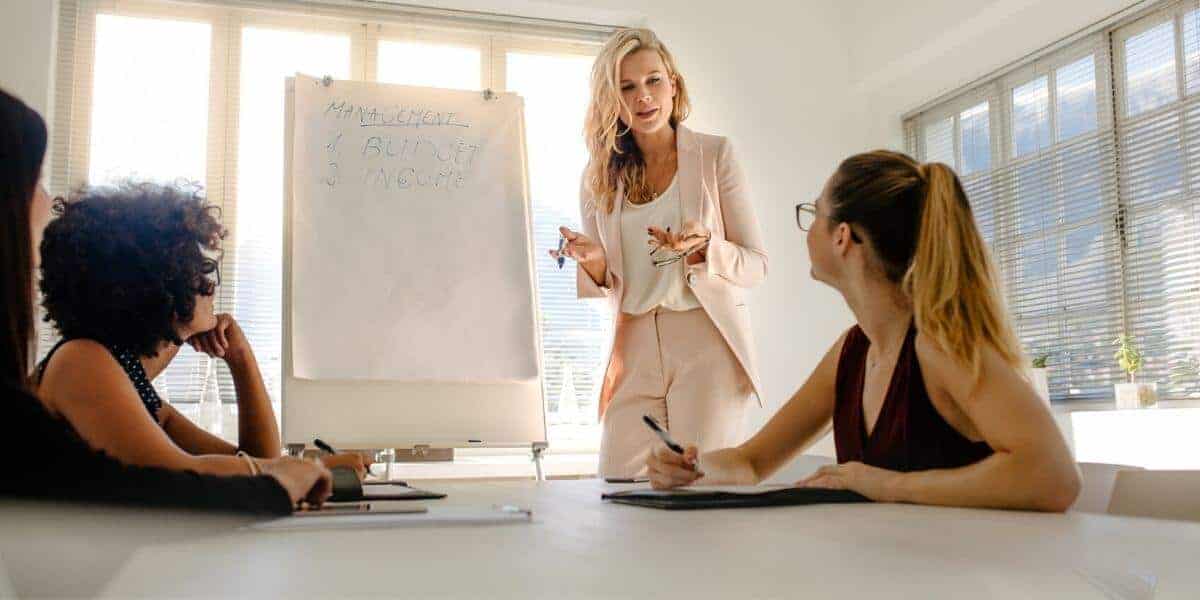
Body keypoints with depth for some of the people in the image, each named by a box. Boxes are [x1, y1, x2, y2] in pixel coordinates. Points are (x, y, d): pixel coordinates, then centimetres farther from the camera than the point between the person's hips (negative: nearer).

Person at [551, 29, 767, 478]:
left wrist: (702, 248, -19)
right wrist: (593, 262, -11)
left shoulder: (715, 155, 0)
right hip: (634, 351, 3)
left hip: (706, 343, -3)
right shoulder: (600, 176, 8)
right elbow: (606, 286, 12)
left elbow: (756, 264, 0)